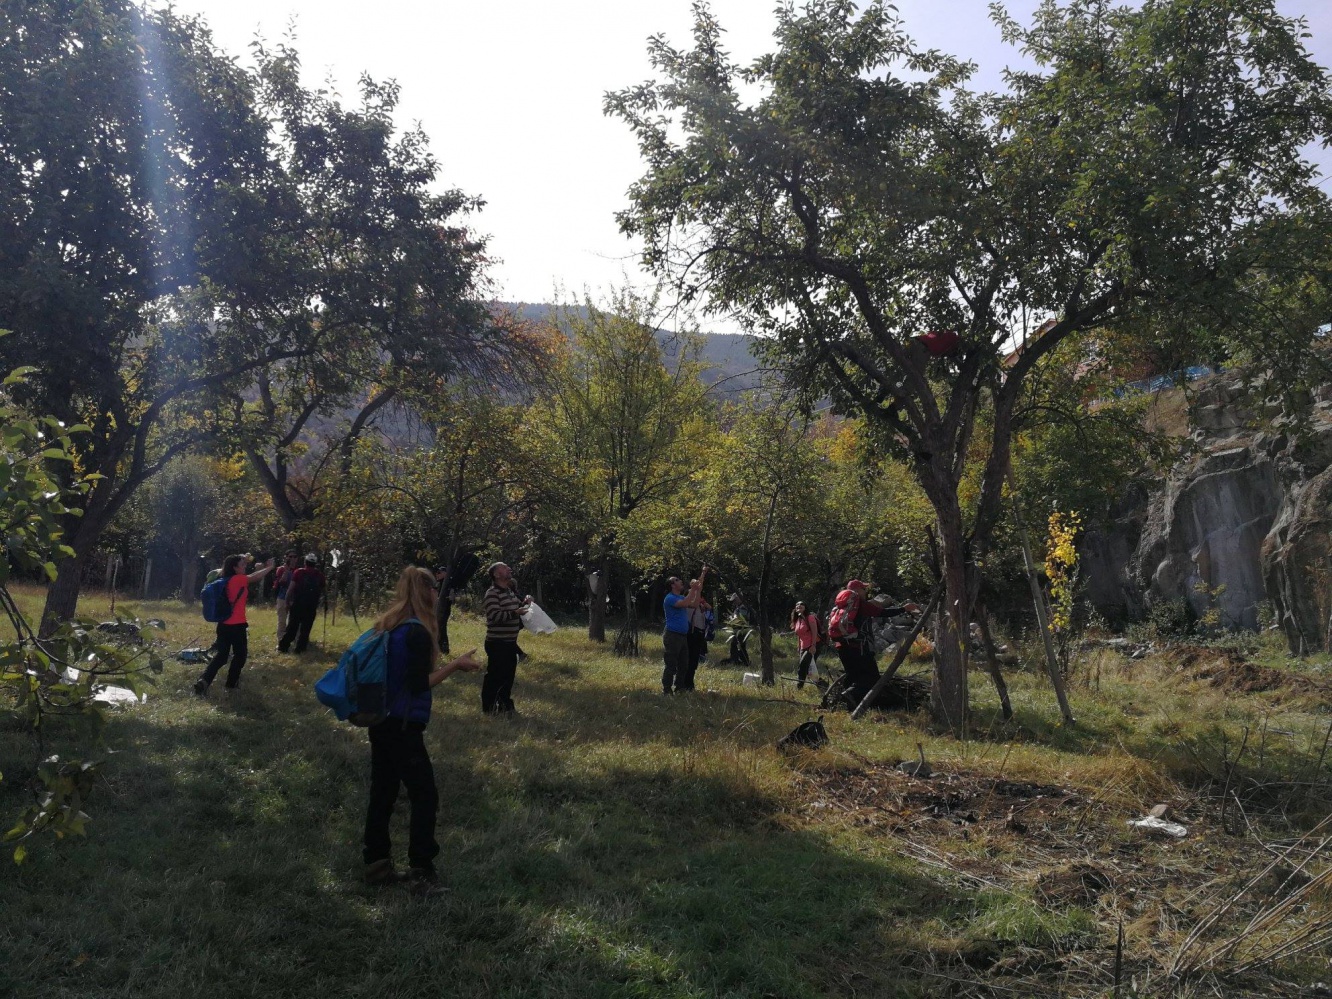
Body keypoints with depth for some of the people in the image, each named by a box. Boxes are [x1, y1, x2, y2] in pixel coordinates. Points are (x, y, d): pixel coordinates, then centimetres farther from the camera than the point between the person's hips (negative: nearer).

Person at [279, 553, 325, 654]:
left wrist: (288, 602, 3)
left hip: (297, 604, -1)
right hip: (311, 606, 1)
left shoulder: (298, 572, -2)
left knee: (292, 627, 6)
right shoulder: (320, 575, 5)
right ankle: (300, 648, 5)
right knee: (305, 629, 7)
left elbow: (291, 589, -5)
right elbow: (321, 592, 11)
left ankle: (283, 646, 7)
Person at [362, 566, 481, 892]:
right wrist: (455, 665, -11)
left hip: (381, 722, 9)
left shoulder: (386, 625, 8)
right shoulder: (417, 632, -18)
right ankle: (421, 871, 4)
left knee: (382, 792, 14)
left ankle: (376, 864, 23)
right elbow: (420, 684, -19)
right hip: (404, 726, -9)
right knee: (425, 796, 0)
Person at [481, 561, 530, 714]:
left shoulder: (510, 591, 12)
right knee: (494, 675, -1)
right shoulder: (492, 593, -16)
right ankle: (489, 707, 10)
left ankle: (505, 704, 29)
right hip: (497, 643, -9)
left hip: (510, 642, 9)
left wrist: (524, 603, 7)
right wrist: (515, 613, -32)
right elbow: (495, 616, -26)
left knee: (508, 674, 16)